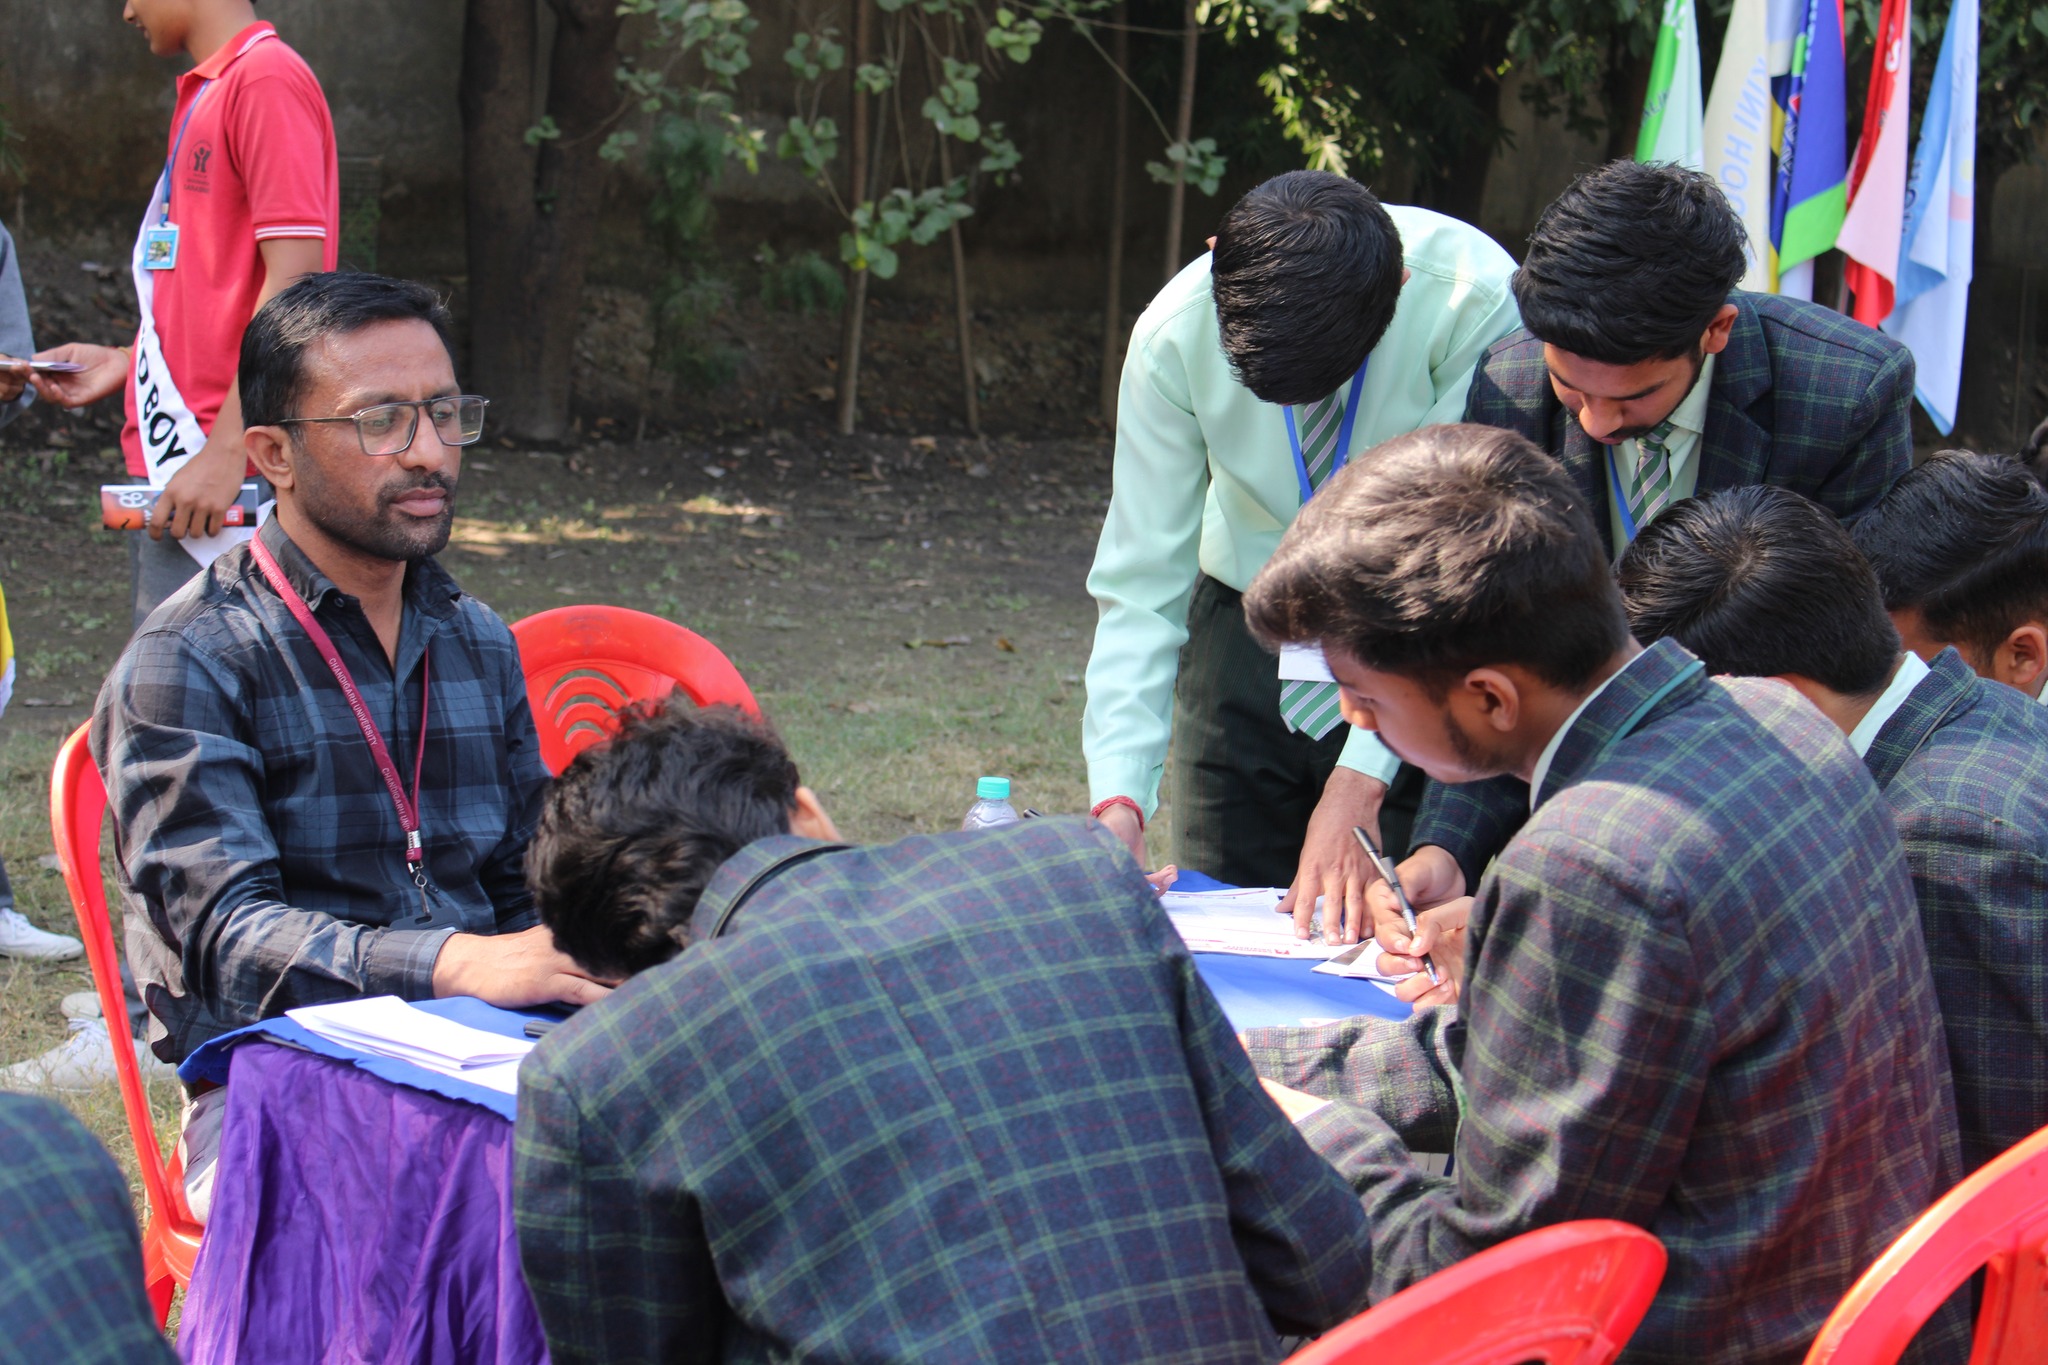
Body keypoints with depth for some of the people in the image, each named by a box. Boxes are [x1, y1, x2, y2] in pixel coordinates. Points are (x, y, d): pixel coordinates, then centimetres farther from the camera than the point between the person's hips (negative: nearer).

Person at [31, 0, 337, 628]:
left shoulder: (267, 80, -11)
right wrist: (124, 363, 17)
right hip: (168, 478, 10)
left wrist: (227, 449, -22)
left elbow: (295, 283, -18)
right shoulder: (205, 93, 19)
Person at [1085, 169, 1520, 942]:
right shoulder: (1175, 334, -21)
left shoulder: (1475, 305, -29)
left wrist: (1361, 784, -32)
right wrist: (1118, 803, -28)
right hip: (1248, 624, 2)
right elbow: (1141, 587, -17)